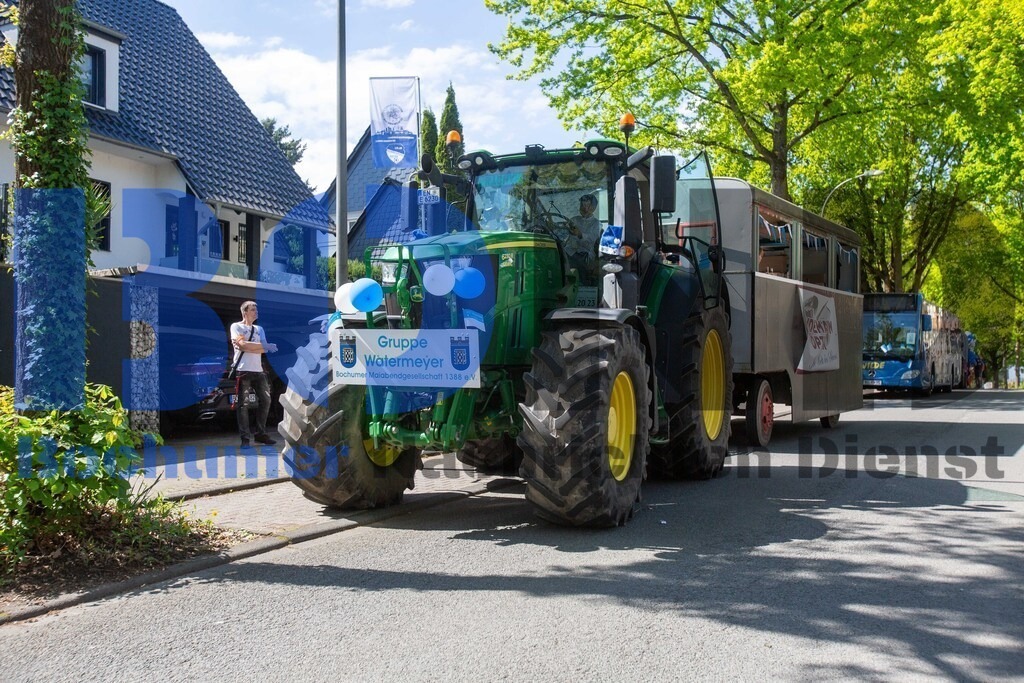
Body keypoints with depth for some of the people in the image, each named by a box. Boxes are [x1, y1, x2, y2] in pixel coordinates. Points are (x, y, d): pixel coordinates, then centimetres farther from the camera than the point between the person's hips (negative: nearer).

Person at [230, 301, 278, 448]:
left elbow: (263, 350, 3)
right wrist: (265, 345, -14)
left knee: (265, 400, 6)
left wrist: (246, 346, -11)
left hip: (258, 370, 6)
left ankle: (260, 433, 17)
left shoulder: (259, 329, 17)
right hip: (242, 370, -6)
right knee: (242, 405, -5)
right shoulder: (236, 326, 1)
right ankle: (246, 438, -3)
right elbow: (243, 345, -15)